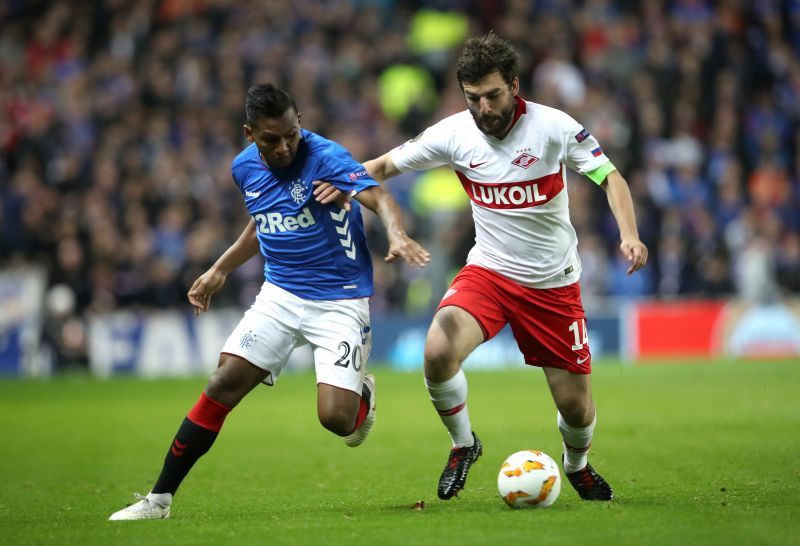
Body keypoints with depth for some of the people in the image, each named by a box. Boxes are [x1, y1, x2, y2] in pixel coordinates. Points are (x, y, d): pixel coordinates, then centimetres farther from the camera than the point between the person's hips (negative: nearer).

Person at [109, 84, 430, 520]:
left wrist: (397, 235, -51)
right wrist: (220, 271, 22)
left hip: (338, 300, -5)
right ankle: (159, 499, -2)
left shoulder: (325, 157, -18)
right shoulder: (245, 167, 3)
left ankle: (363, 392, 23)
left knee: (336, 418, -17)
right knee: (223, 385, -10)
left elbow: (378, 198, -32)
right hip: (280, 295, 5)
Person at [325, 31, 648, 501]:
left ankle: (577, 465, 40)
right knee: (439, 351, -28)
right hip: (488, 271, 1)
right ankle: (463, 445, 0)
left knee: (576, 405, 2)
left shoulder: (553, 127, -14)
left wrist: (629, 235, -22)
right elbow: (388, 163, 4)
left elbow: (610, 177, -6)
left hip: (553, 282, -1)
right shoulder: (454, 133, -8)